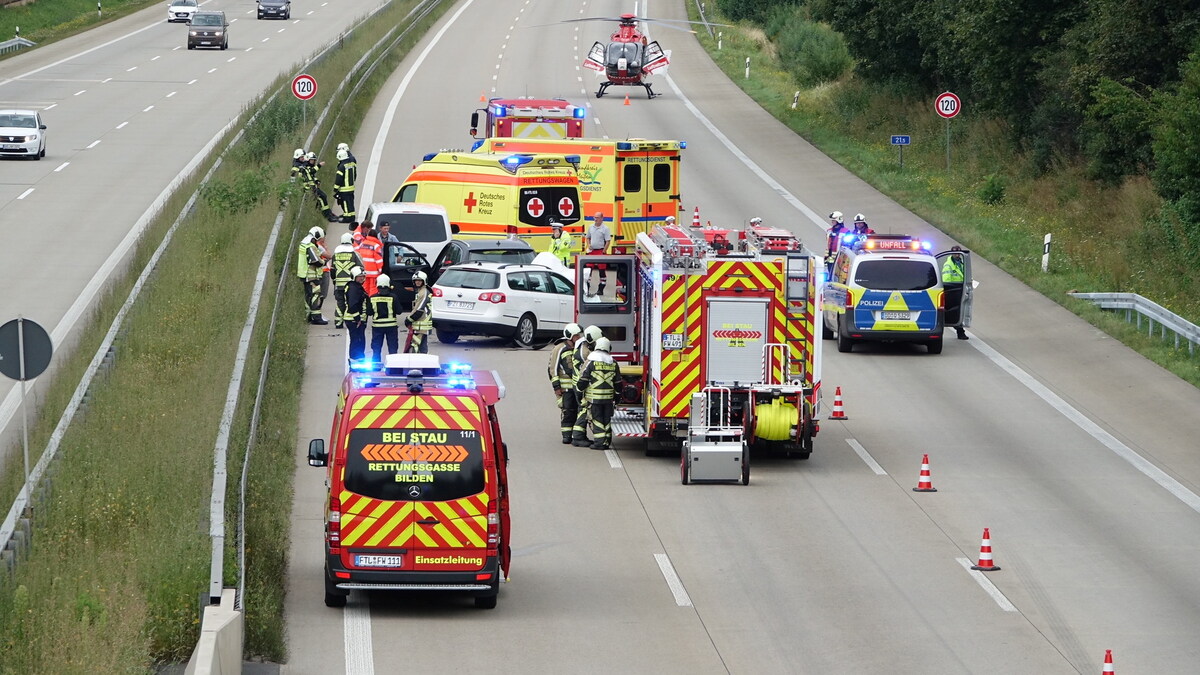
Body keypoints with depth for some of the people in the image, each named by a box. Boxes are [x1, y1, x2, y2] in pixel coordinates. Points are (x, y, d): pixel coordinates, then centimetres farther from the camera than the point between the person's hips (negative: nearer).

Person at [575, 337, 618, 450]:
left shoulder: (591, 362, -6)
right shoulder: (613, 364, 7)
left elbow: (583, 380, -6)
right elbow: (617, 382, 13)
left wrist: (581, 390, 11)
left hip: (594, 397, -4)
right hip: (608, 397, 4)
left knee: (596, 419, 0)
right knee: (606, 419, 12)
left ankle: (599, 442, -5)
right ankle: (606, 442, 12)